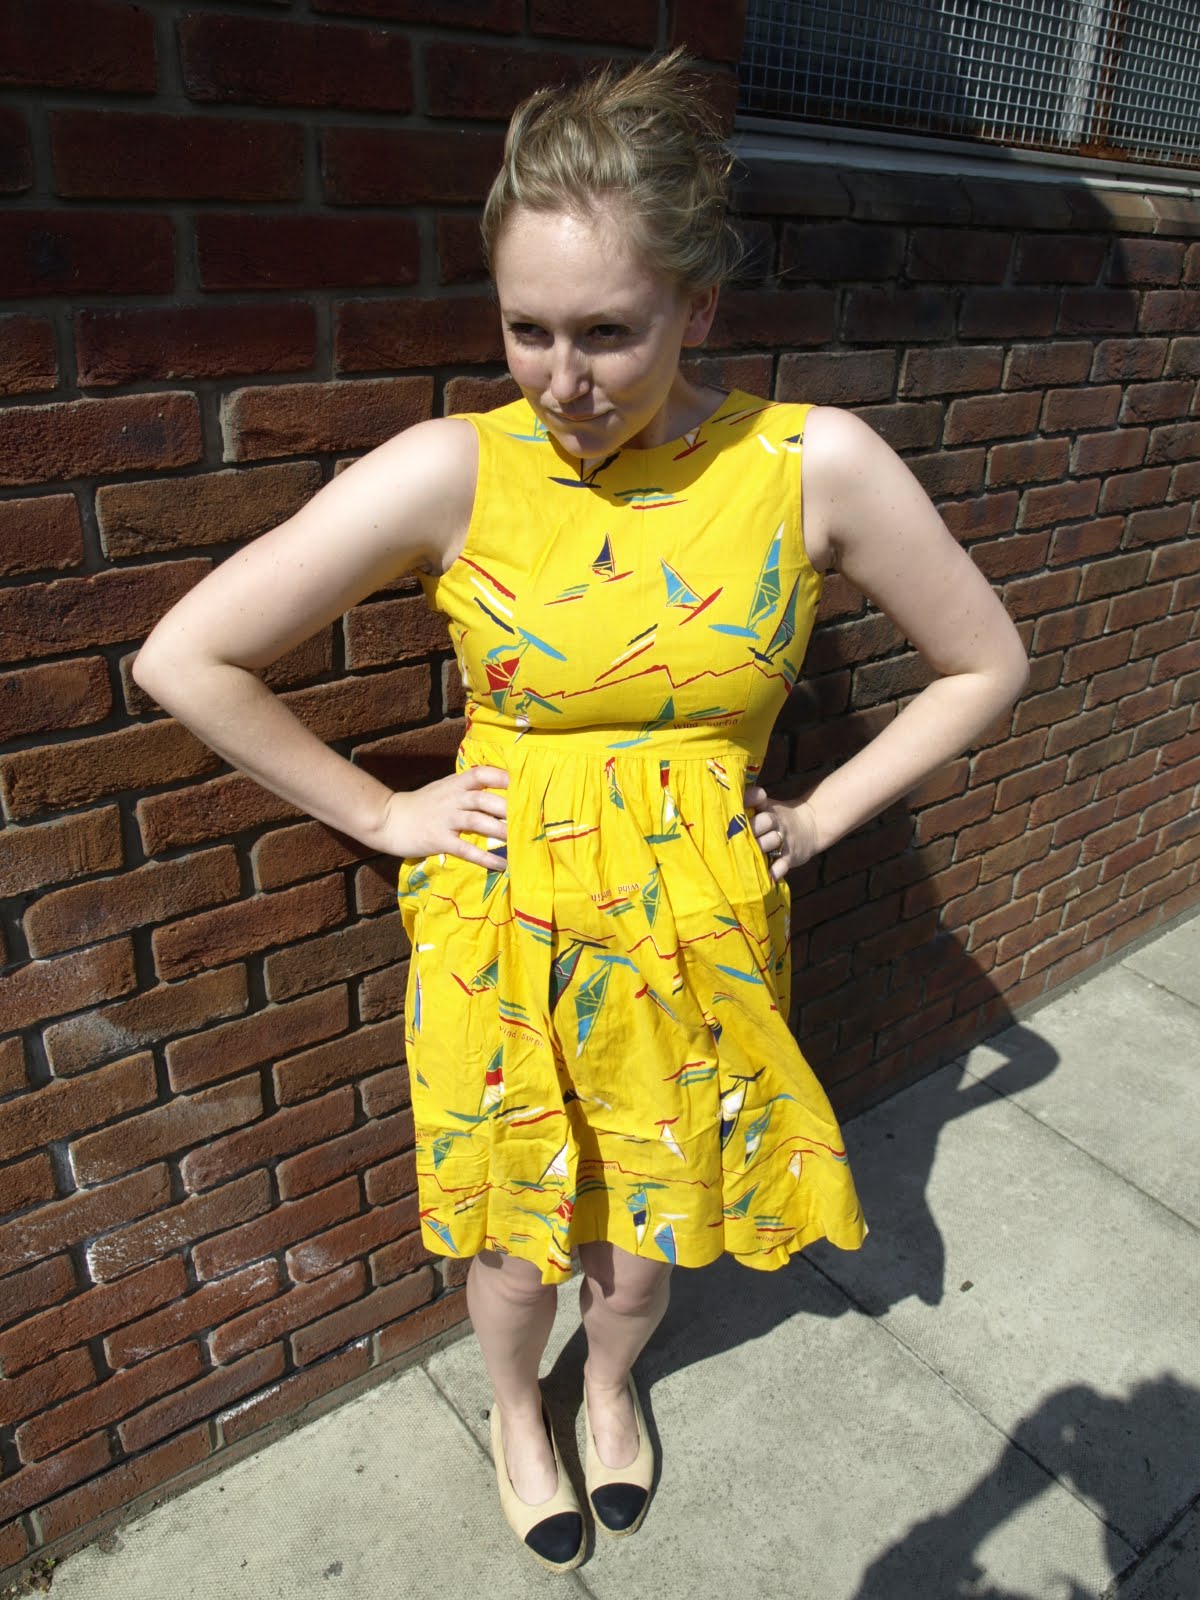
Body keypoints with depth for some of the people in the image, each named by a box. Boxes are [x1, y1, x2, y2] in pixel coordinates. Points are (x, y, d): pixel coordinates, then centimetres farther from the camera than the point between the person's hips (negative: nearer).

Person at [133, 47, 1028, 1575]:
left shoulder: (816, 464, -13)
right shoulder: (449, 473, -17)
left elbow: (985, 664, 1)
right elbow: (184, 658, -13)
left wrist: (820, 814, -3)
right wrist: (384, 815, -9)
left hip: (697, 934, 1)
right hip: (504, 931, 0)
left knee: (646, 1232, 23)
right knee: (514, 1230, 21)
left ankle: (611, 1383, 59)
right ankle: (517, 1411, 57)